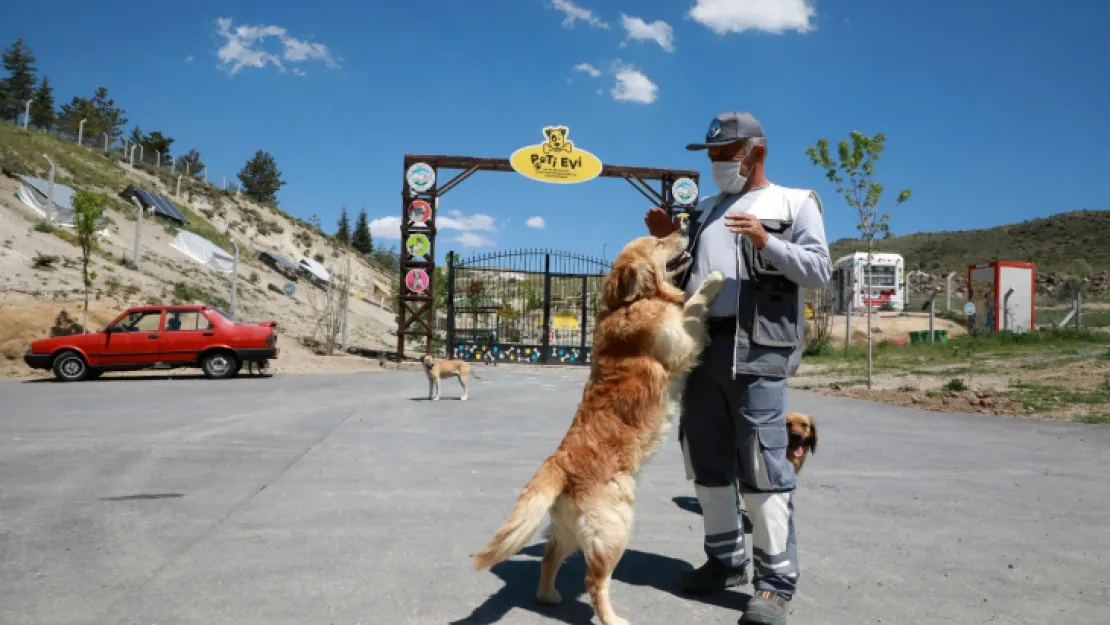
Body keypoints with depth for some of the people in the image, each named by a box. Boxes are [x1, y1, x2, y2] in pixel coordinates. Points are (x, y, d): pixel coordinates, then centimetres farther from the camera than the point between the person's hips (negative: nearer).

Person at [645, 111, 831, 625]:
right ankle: (726, 560, 25)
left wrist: (767, 242, -17)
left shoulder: (794, 203, 6)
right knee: (706, 460, 11)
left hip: (756, 349, -6)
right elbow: (685, 275, 25)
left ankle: (776, 582, 2)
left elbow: (819, 271, -5)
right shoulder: (705, 209, 22)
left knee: (762, 464, -7)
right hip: (700, 346, 6)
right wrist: (667, 242, 8)